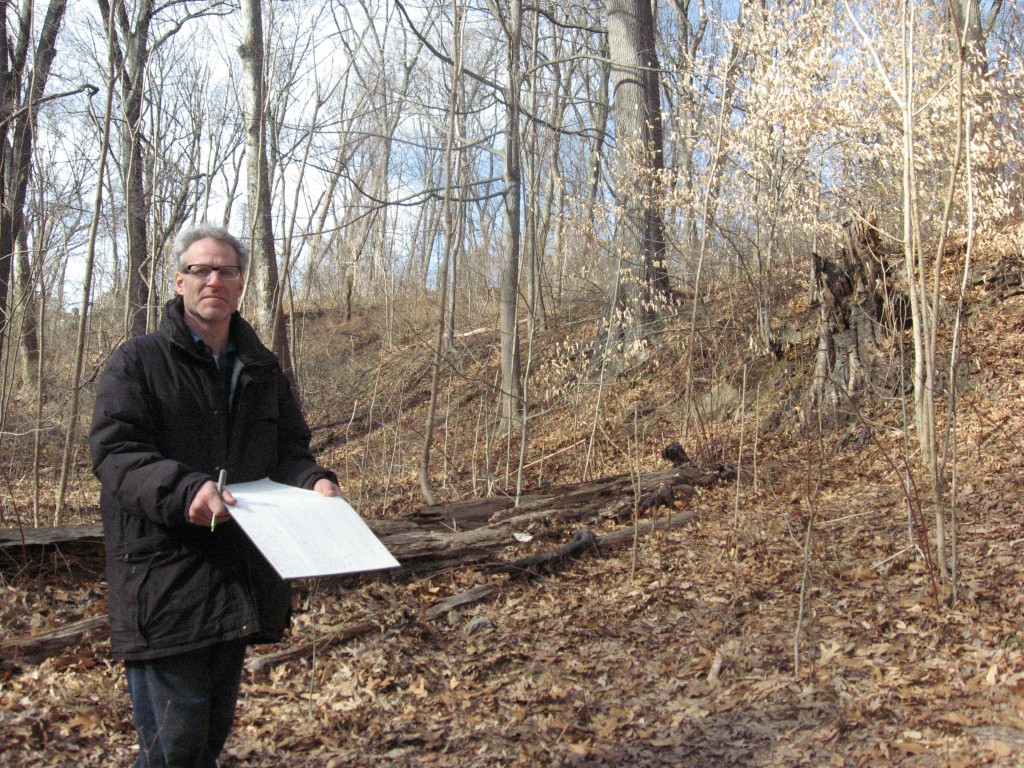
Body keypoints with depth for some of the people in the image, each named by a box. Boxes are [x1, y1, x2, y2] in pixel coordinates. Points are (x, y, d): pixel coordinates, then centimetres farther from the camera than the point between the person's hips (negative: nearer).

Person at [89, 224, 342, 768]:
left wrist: (313, 479, -5)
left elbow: (288, 446, 19)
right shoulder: (140, 361, -3)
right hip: (163, 576, -6)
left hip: (238, 575, 6)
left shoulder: (262, 370, 15)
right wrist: (182, 490, -30)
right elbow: (113, 451, -13)